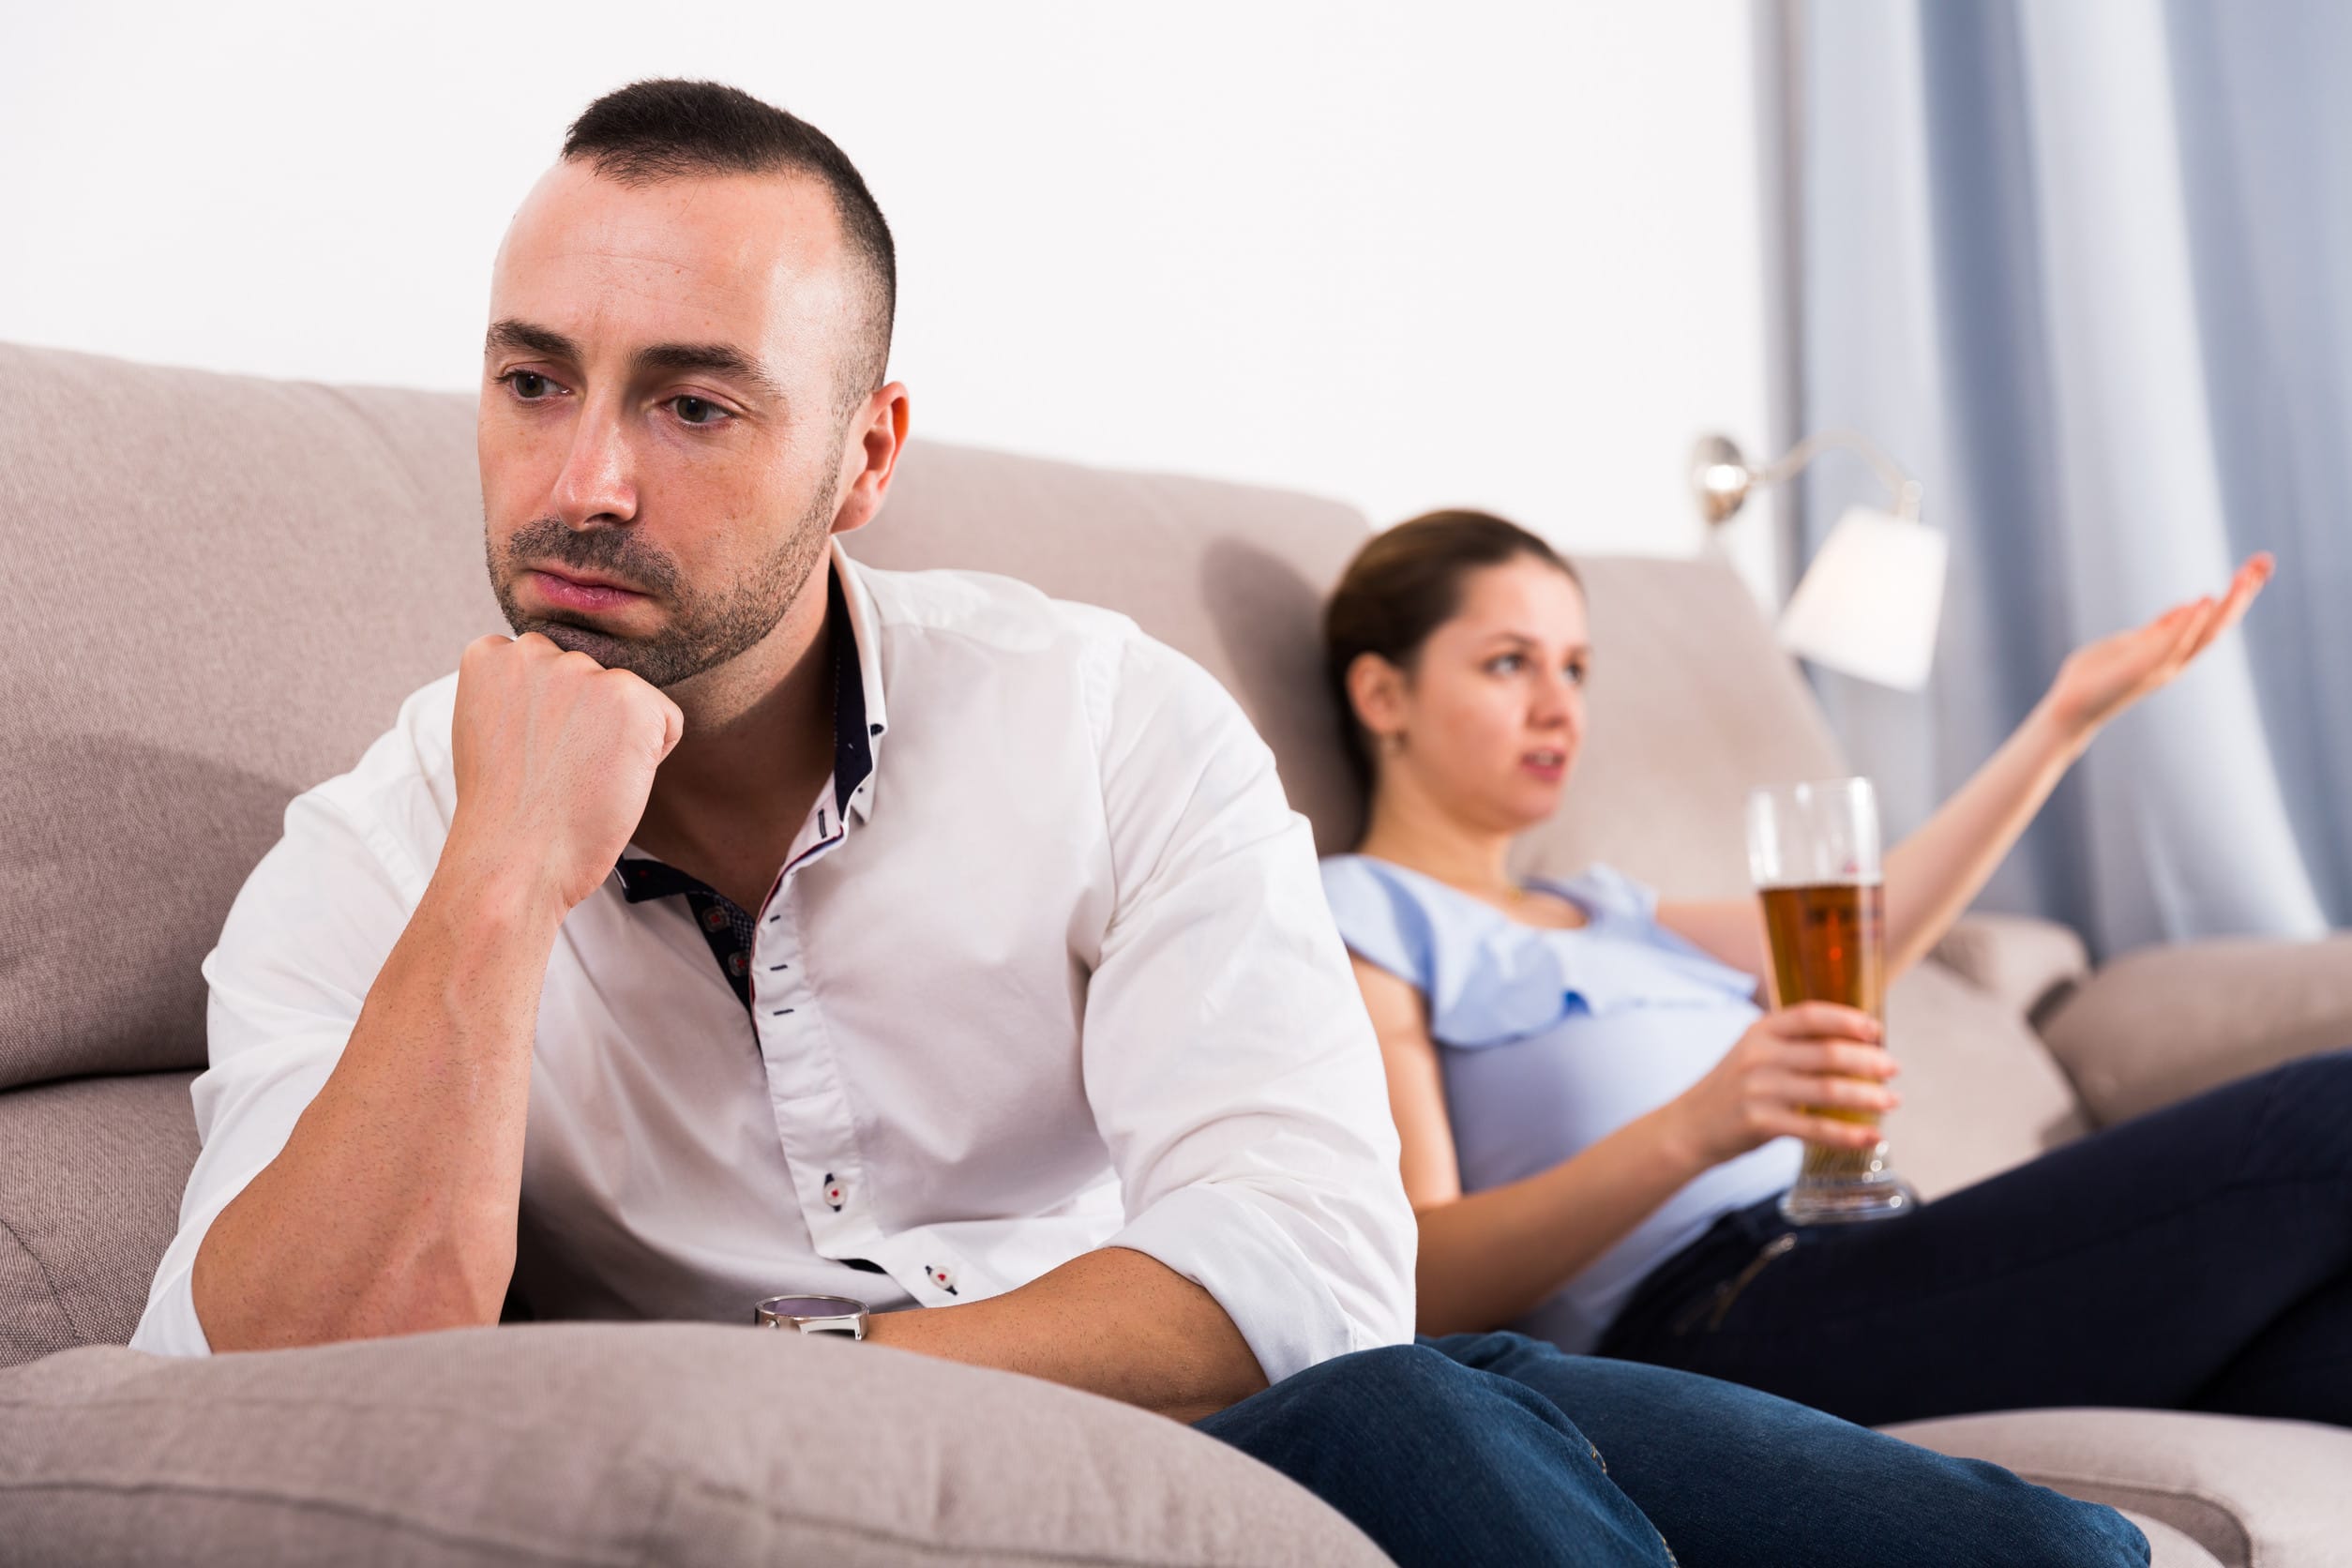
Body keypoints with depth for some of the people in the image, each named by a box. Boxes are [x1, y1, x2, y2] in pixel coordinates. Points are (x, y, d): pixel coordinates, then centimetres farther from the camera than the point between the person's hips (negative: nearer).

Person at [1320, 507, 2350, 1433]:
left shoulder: (1599, 910, 33)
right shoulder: (1358, 915, 6)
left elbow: (1865, 936, 35)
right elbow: (1422, 1284, -7)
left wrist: (2066, 719, 31)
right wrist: (1695, 1129, -22)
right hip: (1702, 1314, -8)